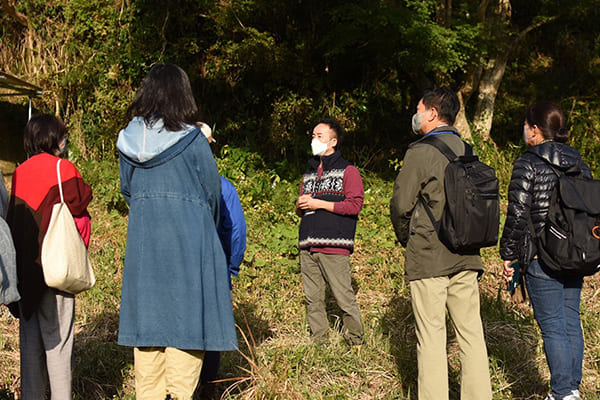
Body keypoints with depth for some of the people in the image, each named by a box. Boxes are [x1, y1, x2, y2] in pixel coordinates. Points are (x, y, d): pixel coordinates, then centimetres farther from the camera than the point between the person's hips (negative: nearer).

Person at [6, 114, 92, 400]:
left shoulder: (19, 172, 7)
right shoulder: (63, 169, -8)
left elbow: (13, 218, 9)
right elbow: (78, 211, -8)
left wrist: (21, 261, 13)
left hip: (24, 269, 5)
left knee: (30, 336, 11)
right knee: (57, 336, 0)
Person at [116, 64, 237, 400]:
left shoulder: (129, 140, 2)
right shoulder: (192, 140, -11)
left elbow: (127, 190, 12)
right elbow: (212, 191, -2)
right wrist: (208, 230, 16)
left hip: (143, 241, 5)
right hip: (188, 241, -4)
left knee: (147, 315, 11)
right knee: (185, 317, 2)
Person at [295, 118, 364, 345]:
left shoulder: (347, 171, 4)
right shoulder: (309, 173, 24)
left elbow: (355, 205, -8)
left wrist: (321, 204, -11)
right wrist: (300, 206, 4)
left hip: (334, 248, -6)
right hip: (308, 247, 6)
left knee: (344, 296, -7)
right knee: (313, 299, 7)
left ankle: (355, 341, 7)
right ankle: (317, 342, 16)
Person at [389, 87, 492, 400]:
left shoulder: (420, 152, -11)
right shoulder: (467, 151, 8)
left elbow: (401, 204, -9)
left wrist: (405, 239, 7)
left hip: (428, 257, -6)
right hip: (465, 256, 6)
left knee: (431, 336, 0)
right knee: (471, 331, 10)